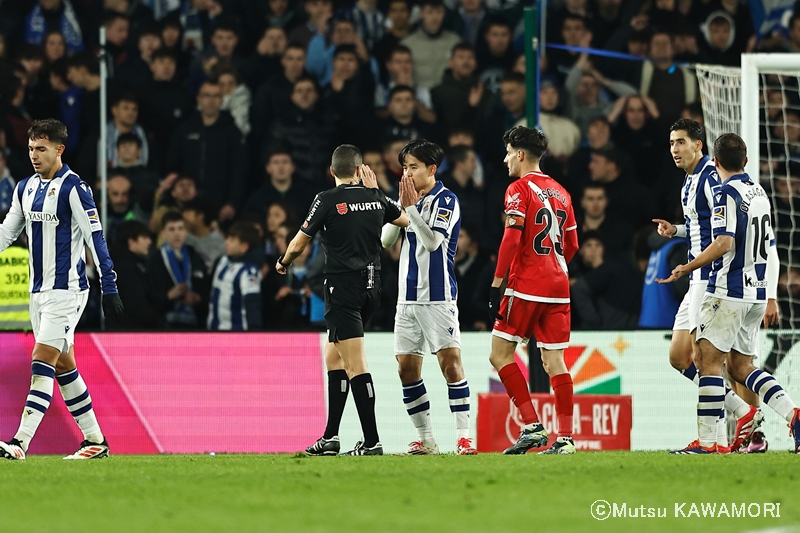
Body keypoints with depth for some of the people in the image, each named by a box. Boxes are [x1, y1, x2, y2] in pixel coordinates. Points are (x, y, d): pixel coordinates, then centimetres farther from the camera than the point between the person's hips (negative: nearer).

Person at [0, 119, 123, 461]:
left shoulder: (73, 188, -12)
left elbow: (95, 238, -14)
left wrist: (109, 288, -16)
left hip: (66, 291, -8)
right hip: (38, 290, 8)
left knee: (42, 364, -15)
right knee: (64, 366, 11)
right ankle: (95, 441, 19)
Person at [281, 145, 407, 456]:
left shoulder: (327, 201, -9)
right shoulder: (374, 198, 6)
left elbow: (298, 245, -2)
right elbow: (406, 220, 26)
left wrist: (283, 263, 20)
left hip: (342, 288, -7)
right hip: (371, 287, 7)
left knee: (355, 364, -10)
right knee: (334, 357, 17)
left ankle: (371, 441, -16)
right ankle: (330, 437, 17)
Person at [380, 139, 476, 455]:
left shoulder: (446, 200, -7)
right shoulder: (408, 198, 13)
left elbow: (433, 241, -18)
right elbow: (385, 240, 7)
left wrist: (412, 207, -19)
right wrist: (402, 206, -5)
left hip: (438, 296, -7)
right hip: (408, 297, 7)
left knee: (450, 362, -12)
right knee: (407, 368, 5)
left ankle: (463, 437, -13)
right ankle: (425, 440, 12)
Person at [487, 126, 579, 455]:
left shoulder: (520, 189, -6)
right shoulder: (560, 192, 15)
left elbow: (511, 240, -15)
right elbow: (572, 245, 19)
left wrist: (496, 284, -13)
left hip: (526, 286, -7)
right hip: (559, 287, 7)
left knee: (500, 353, 1)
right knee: (554, 361, 5)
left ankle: (532, 425, -8)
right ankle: (565, 437, -1)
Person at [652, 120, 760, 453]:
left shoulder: (711, 178, -13)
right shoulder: (690, 181, 18)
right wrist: (675, 230, 14)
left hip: (712, 277, -11)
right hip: (697, 282, 11)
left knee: (701, 358, -12)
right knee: (679, 357, 8)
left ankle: (718, 438, -7)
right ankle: (744, 412, 9)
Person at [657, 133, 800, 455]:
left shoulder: (727, 193, -10)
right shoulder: (759, 193, 16)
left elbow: (724, 243, -22)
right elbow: (770, 251, 19)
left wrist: (687, 268, -15)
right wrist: (771, 298, 23)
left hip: (728, 292, -8)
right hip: (757, 293, 8)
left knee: (708, 361, -6)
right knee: (740, 366, 13)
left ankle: (706, 441, -10)